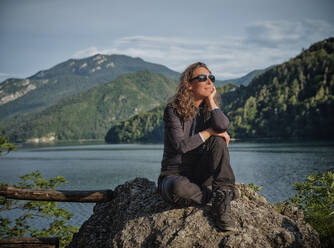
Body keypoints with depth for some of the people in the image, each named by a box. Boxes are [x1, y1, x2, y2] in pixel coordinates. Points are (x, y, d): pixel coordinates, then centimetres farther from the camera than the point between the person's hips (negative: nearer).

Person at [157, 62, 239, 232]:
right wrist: (209, 131, -15)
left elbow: (223, 126, -20)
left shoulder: (208, 109, 5)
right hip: (174, 175, -4)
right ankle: (217, 195, -14)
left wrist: (211, 100, -9)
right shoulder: (173, 110, -8)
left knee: (218, 141, -22)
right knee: (178, 187, -41)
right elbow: (180, 145, -21)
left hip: (201, 174, 4)